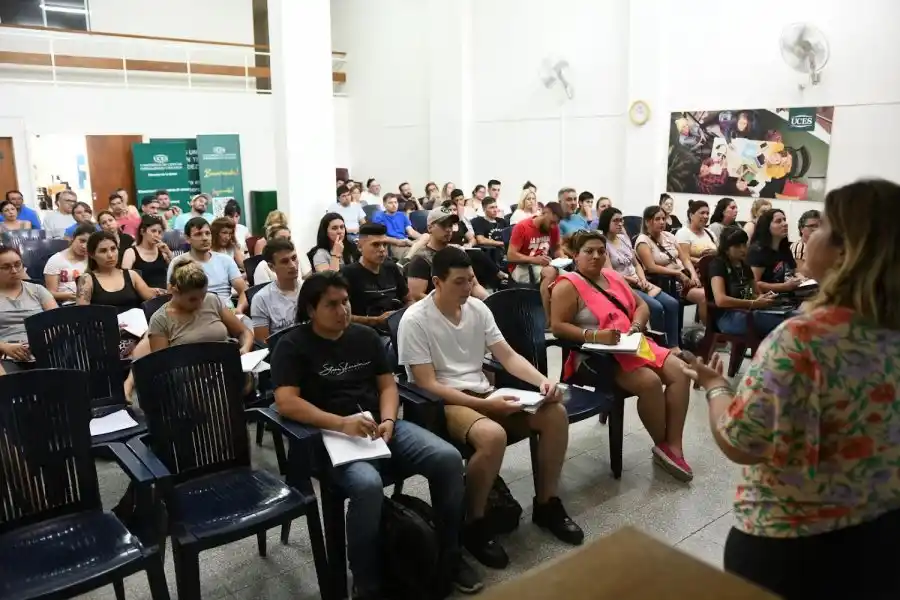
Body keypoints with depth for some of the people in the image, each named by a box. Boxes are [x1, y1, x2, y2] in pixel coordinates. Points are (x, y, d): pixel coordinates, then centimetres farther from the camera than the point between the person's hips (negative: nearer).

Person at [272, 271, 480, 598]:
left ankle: (450, 556, 3)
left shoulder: (365, 336, 14)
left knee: (449, 458, -17)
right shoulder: (293, 346, -1)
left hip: (379, 425, 5)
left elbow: (388, 385, 14)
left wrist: (388, 420, -7)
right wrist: (341, 423, -23)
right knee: (368, 485, -37)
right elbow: (286, 402, -13)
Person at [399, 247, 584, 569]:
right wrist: (484, 405, -24)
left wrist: (542, 380, -12)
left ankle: (547, 505, 7)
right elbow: (428, 385, -18)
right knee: (493, 435, -37)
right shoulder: (415, 320, -14)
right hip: (440, 404, -6)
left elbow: (508, 356, 7)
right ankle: (474, 525, -12)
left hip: (483, 394, 7)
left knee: (555, 413, -12)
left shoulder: (478, 308, 4)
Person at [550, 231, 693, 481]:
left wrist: (636, 326, -2)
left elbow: (641, 305, 19)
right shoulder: (568, 285, -9)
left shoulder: (613, 277, 15)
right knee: (650, 381, -26)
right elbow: (558, 327, -17)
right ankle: (662, 445, -1)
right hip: (596, 355, -8)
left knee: (679, 372, -8)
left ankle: (673, 446, -7)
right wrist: (594, 335, -27)